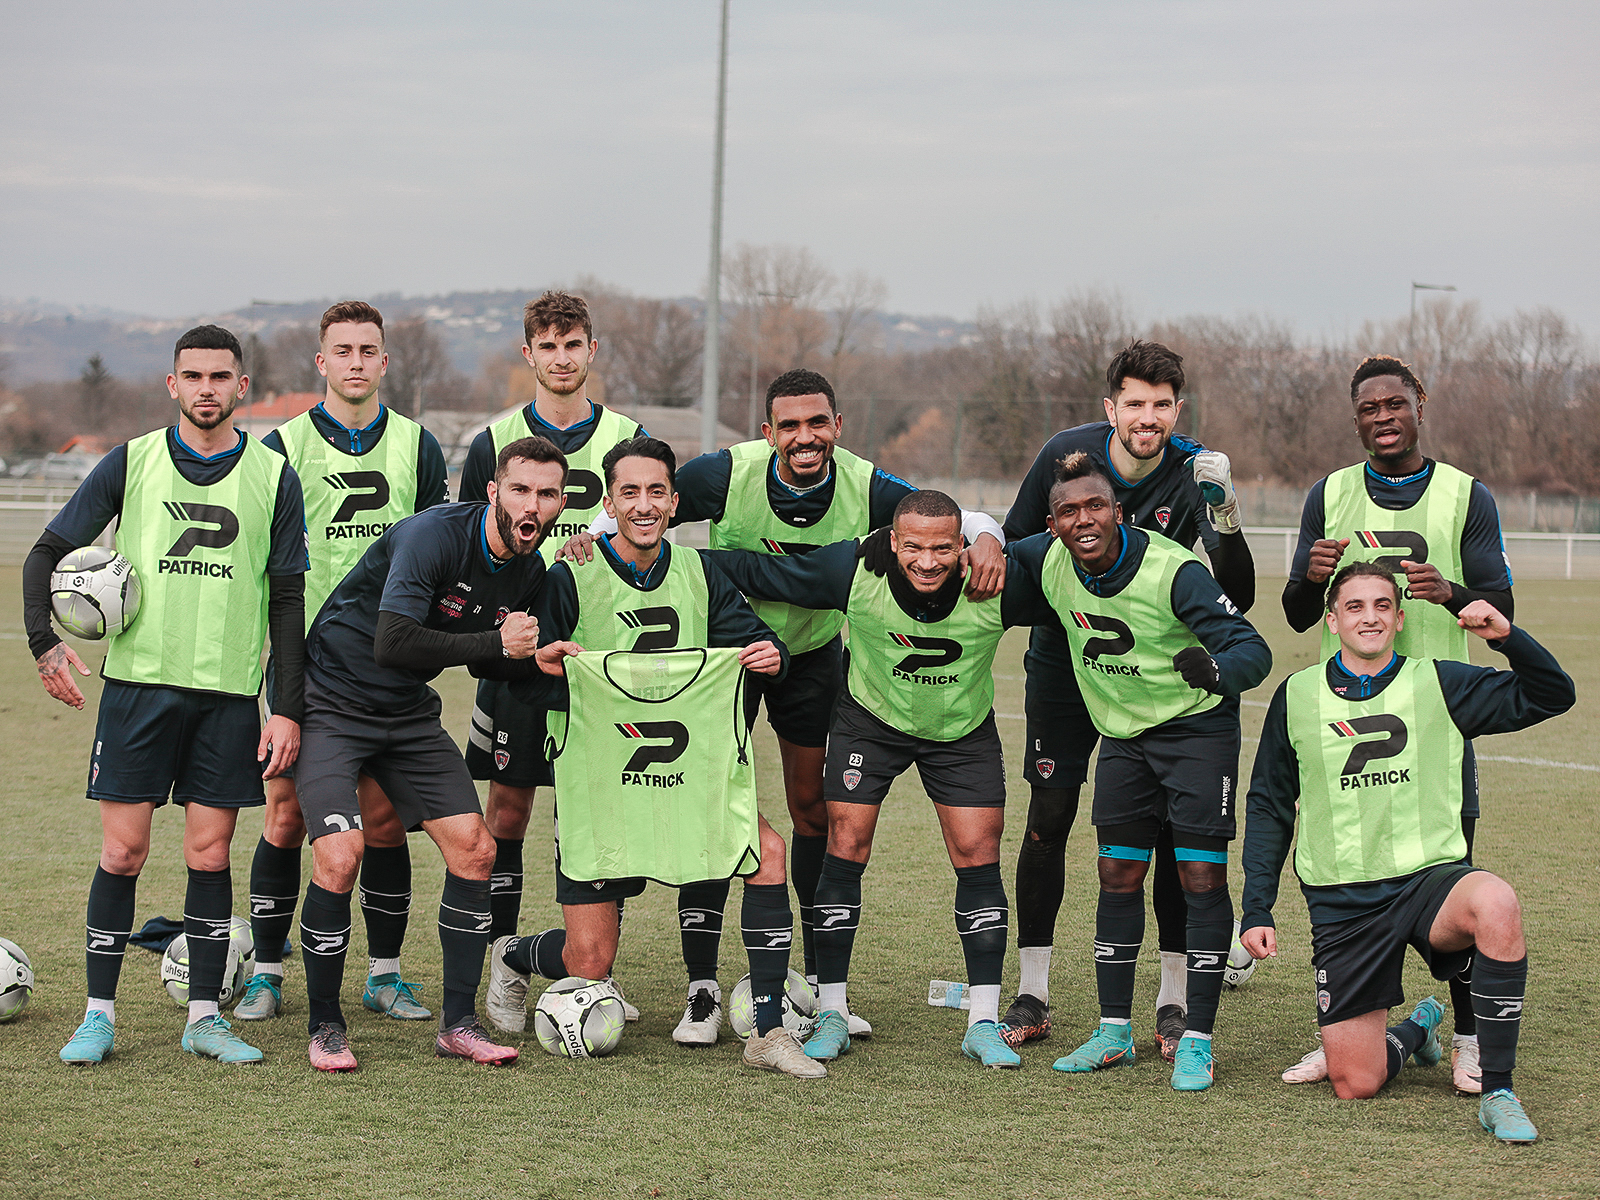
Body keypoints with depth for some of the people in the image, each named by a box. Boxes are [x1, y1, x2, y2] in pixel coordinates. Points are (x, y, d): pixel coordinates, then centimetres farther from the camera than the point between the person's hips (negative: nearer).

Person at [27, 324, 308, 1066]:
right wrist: (45, 641, -9)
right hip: (137, 681, -1)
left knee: (209, 854, 3)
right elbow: (48, 552, 6)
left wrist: (287, 708, 1)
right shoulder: (131, 463, 3)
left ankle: (204, 1016, 11)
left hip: (230, 696, 1)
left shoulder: (273, 476, 5)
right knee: (122, 852, -1)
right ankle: (100, 1014, 8)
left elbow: (289, 599, 6)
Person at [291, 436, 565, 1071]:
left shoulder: (530, 570, 1)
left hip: (409, 712, 7)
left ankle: (458, 1023, 9)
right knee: (339, 857, -20)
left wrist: (537, 659, -7)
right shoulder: (433, 535, -25)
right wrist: (496, 644, -28)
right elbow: (393, 643, -35)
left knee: (474, 848, -2)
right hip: (332, 702, -7)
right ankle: (324, 1026, -2)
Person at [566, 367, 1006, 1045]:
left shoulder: (866, 489, -21)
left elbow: (954, 518, -11)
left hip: (813, 652, 2)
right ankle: (702, 991, -1)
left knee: (814, 809, 6)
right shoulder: (728, 474, -26)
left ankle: (822, 985, 19)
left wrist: (985, 539, -33)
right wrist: (594, 536, -31)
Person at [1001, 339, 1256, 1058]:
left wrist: (1225, 519, -39)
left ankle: (1175, 1002, 3)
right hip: (1065, 657, 1)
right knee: (1048, 816, -4)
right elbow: (1016, 542, 5)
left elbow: (1238, 598, -27)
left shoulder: (1192, 474, -17)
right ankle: (1031, 998, 4)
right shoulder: (1067, 453, -13)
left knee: (1172, 824, -6)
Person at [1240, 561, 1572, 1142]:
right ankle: (1417, 1029, 33)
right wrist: (1257, 910, 7)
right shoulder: (1296, 697, 6)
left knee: (1496, 904, -38)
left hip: (1430, 876, -1)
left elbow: (1552, 696, -1)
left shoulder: (1440, 684, 2)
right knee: (1354, 1085, -5)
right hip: (1341, 902, 1)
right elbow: (1269, 807, 13)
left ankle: (1497, 1093, -24)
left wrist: (1505, 635, -18)